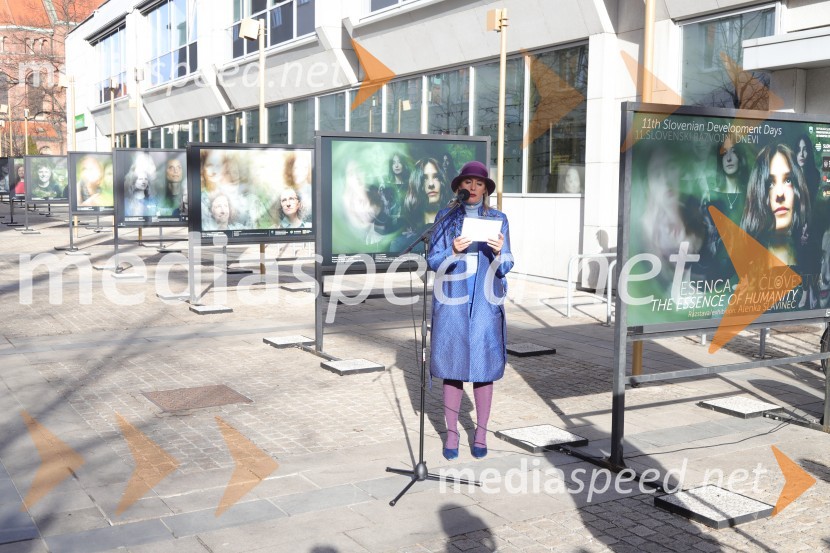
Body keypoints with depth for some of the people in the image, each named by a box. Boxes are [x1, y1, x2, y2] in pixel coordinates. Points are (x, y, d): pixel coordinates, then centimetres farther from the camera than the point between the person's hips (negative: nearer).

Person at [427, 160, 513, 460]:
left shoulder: (498, 218, 6)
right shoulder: (446, 216, 4)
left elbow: (505, 267, 3)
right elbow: (433, 261, 0)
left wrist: (499, 251, -18)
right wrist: (454, 251, -19)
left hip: (485, 302, 1)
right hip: (453, 300, 0)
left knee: (484, 366, 2)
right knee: (453, 365, 2)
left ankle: (481, 433, 15)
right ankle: (451, 433, 14)